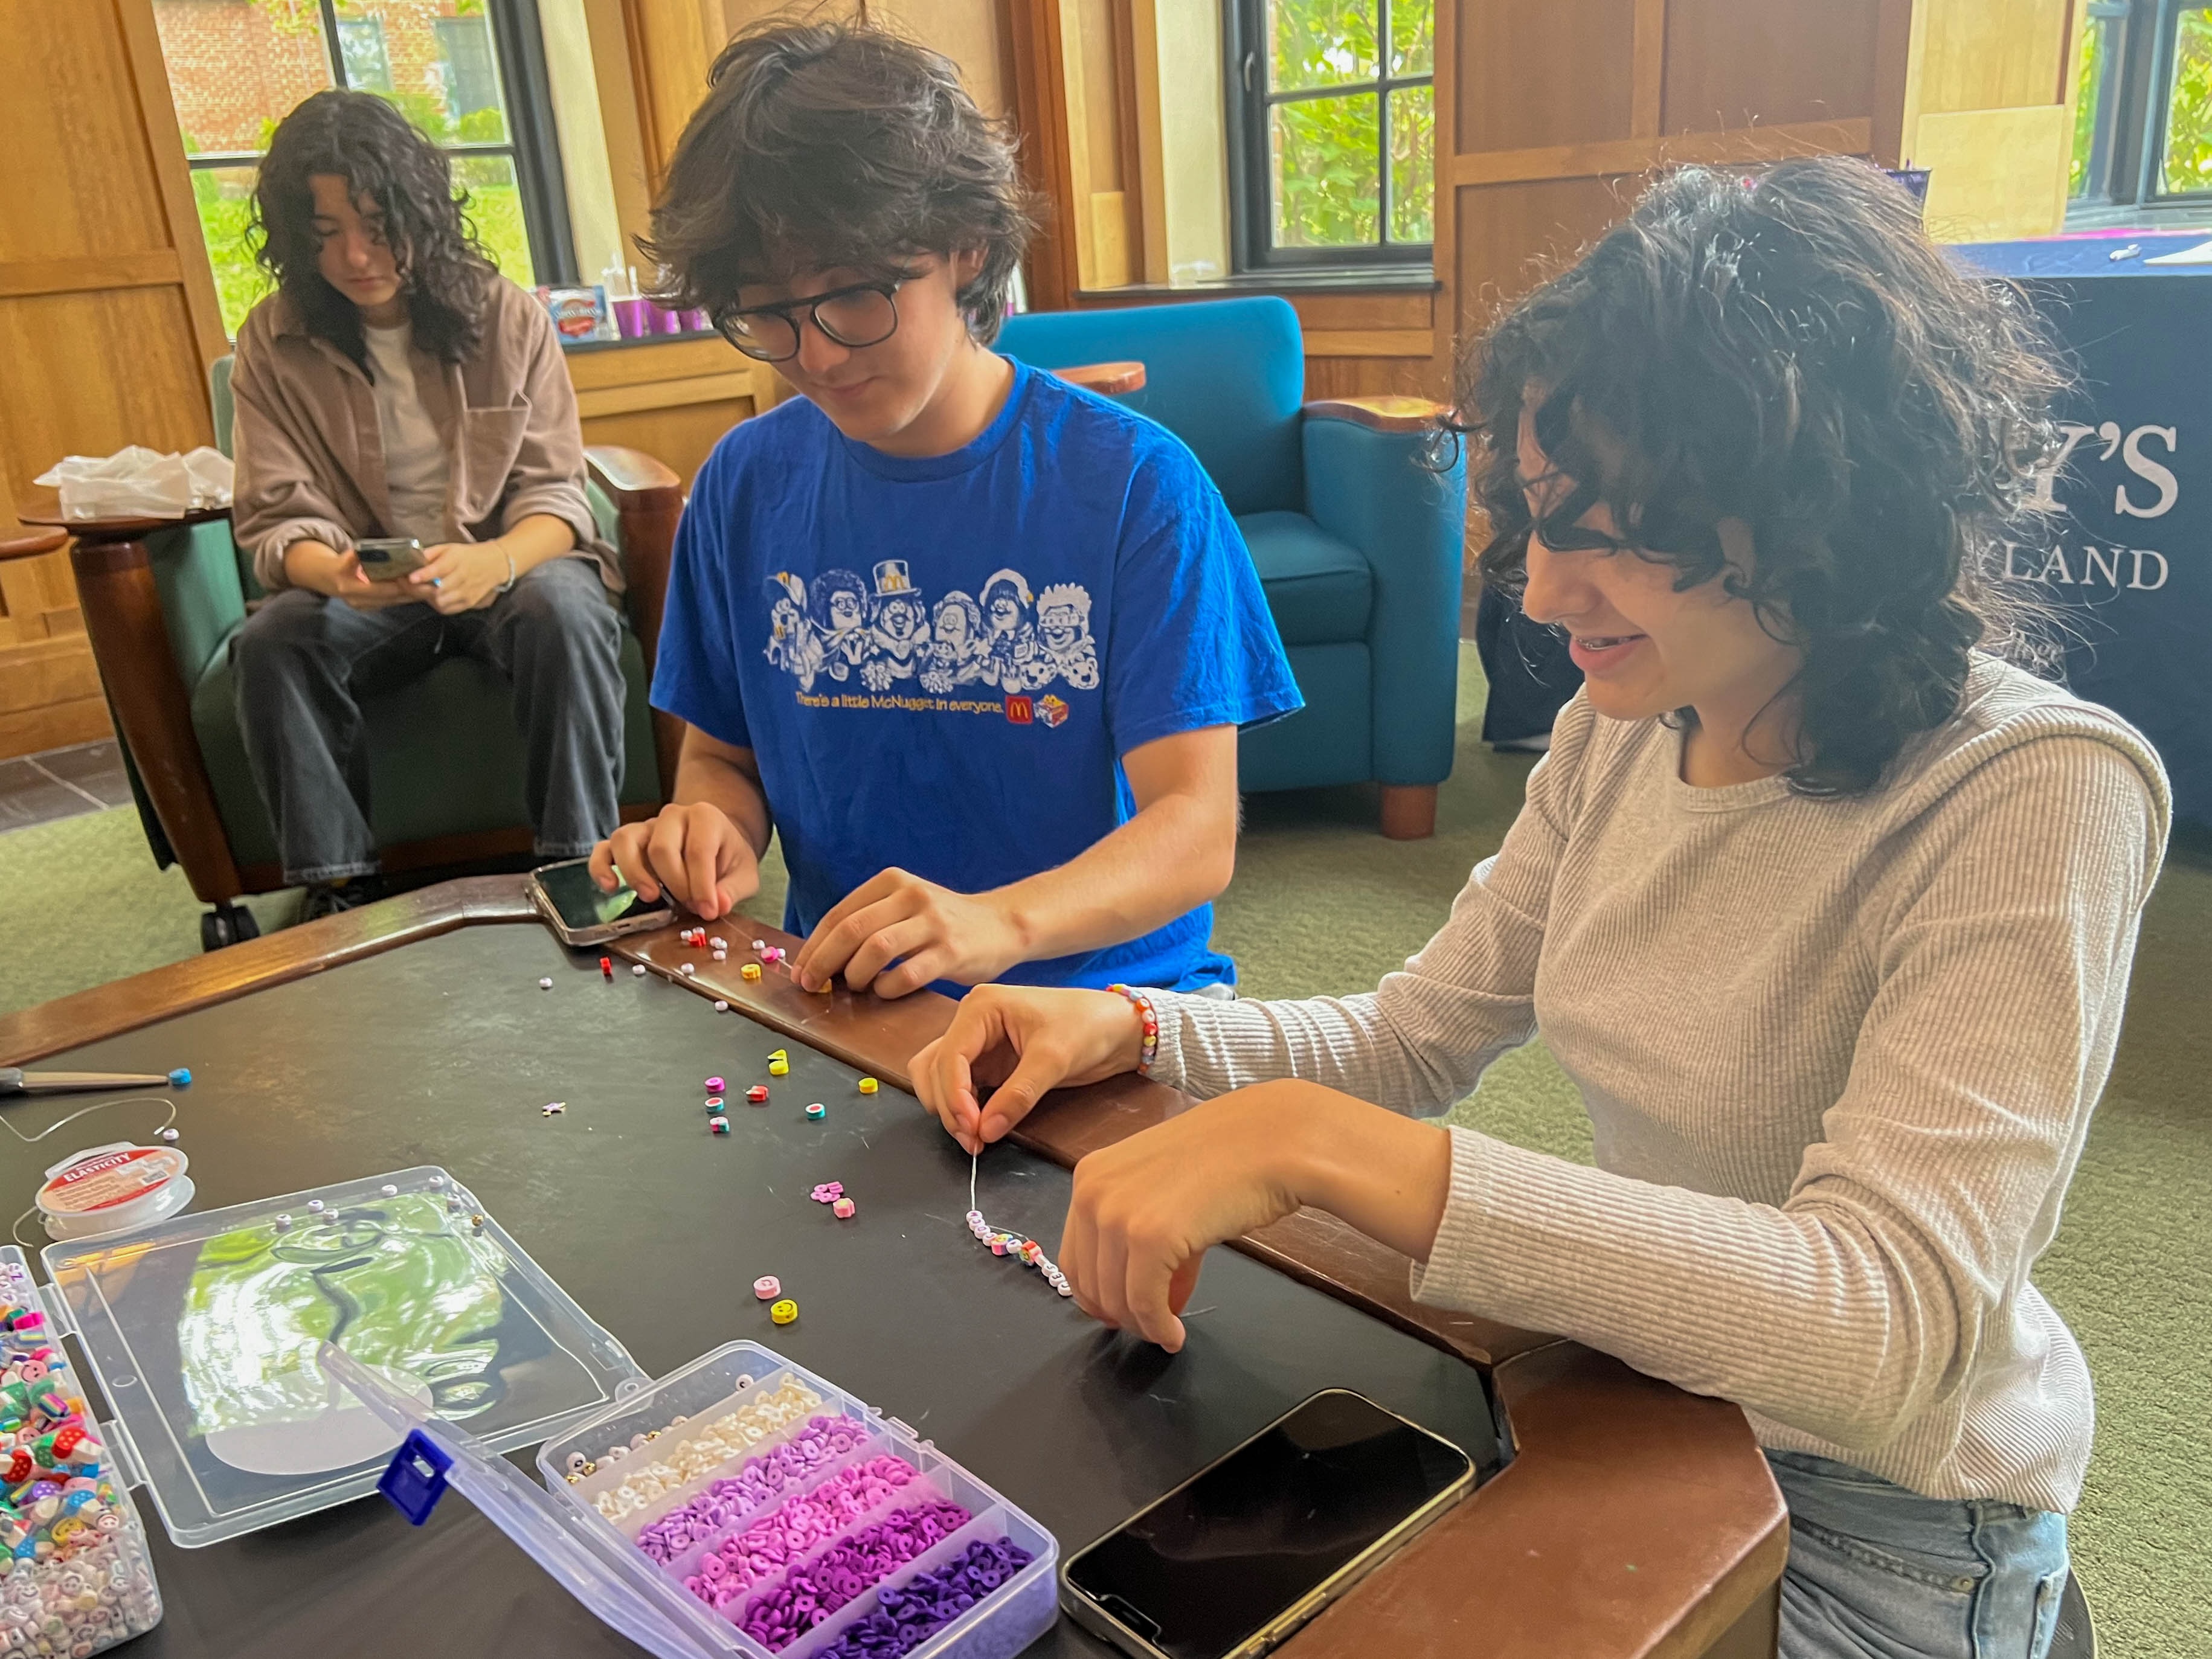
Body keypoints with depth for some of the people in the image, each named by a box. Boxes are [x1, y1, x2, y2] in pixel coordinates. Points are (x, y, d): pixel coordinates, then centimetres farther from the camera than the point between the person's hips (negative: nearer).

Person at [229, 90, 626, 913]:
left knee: (564, 611, -35)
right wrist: (334, 574, -30)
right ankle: (334, 892, -20)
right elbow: (277, 520, -4)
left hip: (512, 566, -1)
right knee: (272, 643, -29)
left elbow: (554, 494, -6)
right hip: (365, 593, 1)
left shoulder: (507, 316, -3)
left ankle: (580, 869, -26)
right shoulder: (272, 345, 0)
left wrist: (494, 562, -30)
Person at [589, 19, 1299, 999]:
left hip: (1104, 985, -2)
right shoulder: (747, 486, 3)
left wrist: (997, 921, -32)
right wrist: (712, 831, -9)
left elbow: (1197, 828, -14)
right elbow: (721, 753, 15)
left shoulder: (1137, 483, -9)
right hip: (840, 994, 3)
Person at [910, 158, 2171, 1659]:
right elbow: (1412, 1042, 3)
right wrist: (1128, 1031, -14)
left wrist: (1314, 1144, -41)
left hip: (1878, 1518, -5)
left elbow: (1884, 1329, -35)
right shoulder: (1626, 727, -4)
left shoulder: (2034, 797, -25)